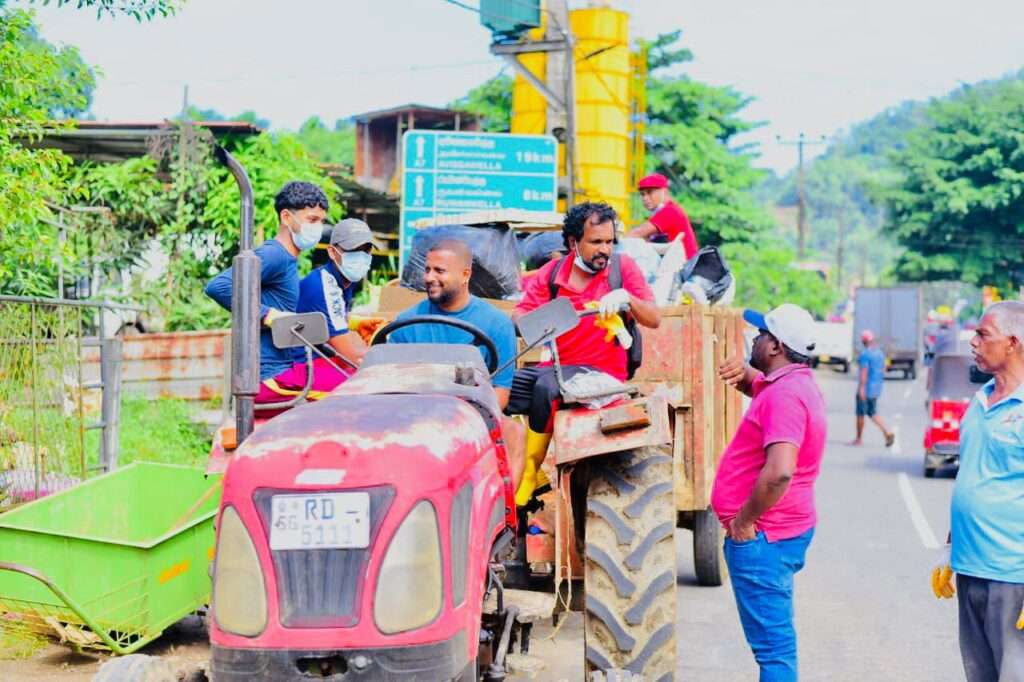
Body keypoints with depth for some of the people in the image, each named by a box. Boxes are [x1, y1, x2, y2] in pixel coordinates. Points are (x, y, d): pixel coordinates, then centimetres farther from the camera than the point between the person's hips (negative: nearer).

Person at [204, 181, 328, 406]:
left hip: (279, 371, 10)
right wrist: (267, 315, -21)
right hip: (268, 377, -10)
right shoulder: (273, 255, -13)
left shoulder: (288, 260, 18)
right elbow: (217, 287, -24)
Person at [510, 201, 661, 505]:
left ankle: (529, 476, -23)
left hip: (602, 372, -4)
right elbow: (519, 316, 2)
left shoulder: (622, 267, 0)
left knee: (545, 387, -33)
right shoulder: (552, 273, 7)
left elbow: (654, 320, -7)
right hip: (557, 366, 4)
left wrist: (626, 297, -27)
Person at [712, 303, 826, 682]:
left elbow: (779, 472, -32)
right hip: (782, 531, 11)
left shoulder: (785, 396, -21)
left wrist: (744, 520, -19)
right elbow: (758, 384, 31)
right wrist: (743, 373, 6)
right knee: (776, 639, 20)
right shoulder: (791, 383, 12)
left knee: (773, 644, -8)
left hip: (762, 536, -11)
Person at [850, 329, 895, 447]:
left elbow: (864, 372, -22)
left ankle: (859, 439, 12)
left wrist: (861, 388, -22)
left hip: (866, 386, -8)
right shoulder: (879, 352, 9)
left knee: (860, 413, 5)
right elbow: (883, 369, 15)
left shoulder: (865, 354, -17)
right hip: (877, 386, 8)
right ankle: (888, 432, -1)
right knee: (872, 412, 15)